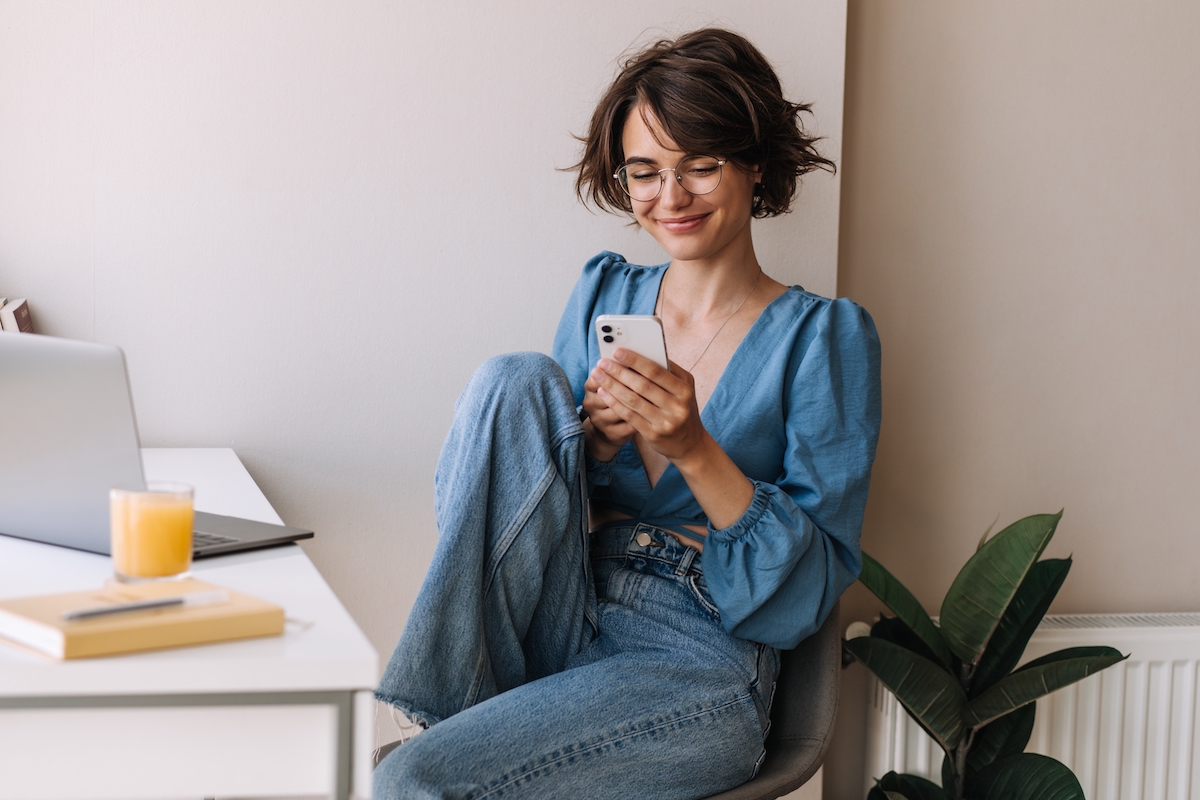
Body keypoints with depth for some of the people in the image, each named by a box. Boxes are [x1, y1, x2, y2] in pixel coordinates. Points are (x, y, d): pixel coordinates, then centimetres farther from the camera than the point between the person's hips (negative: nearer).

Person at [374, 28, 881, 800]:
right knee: (517, 380, -19)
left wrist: (694, 450, -21)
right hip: (561, 626, 6)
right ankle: (464, 701, -15)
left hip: (699, 665, -6)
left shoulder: (824, 334, -2)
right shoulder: (605, 292, 11)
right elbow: (520, 480, 12)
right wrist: (599, 439, -10)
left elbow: (812, 587, -7)